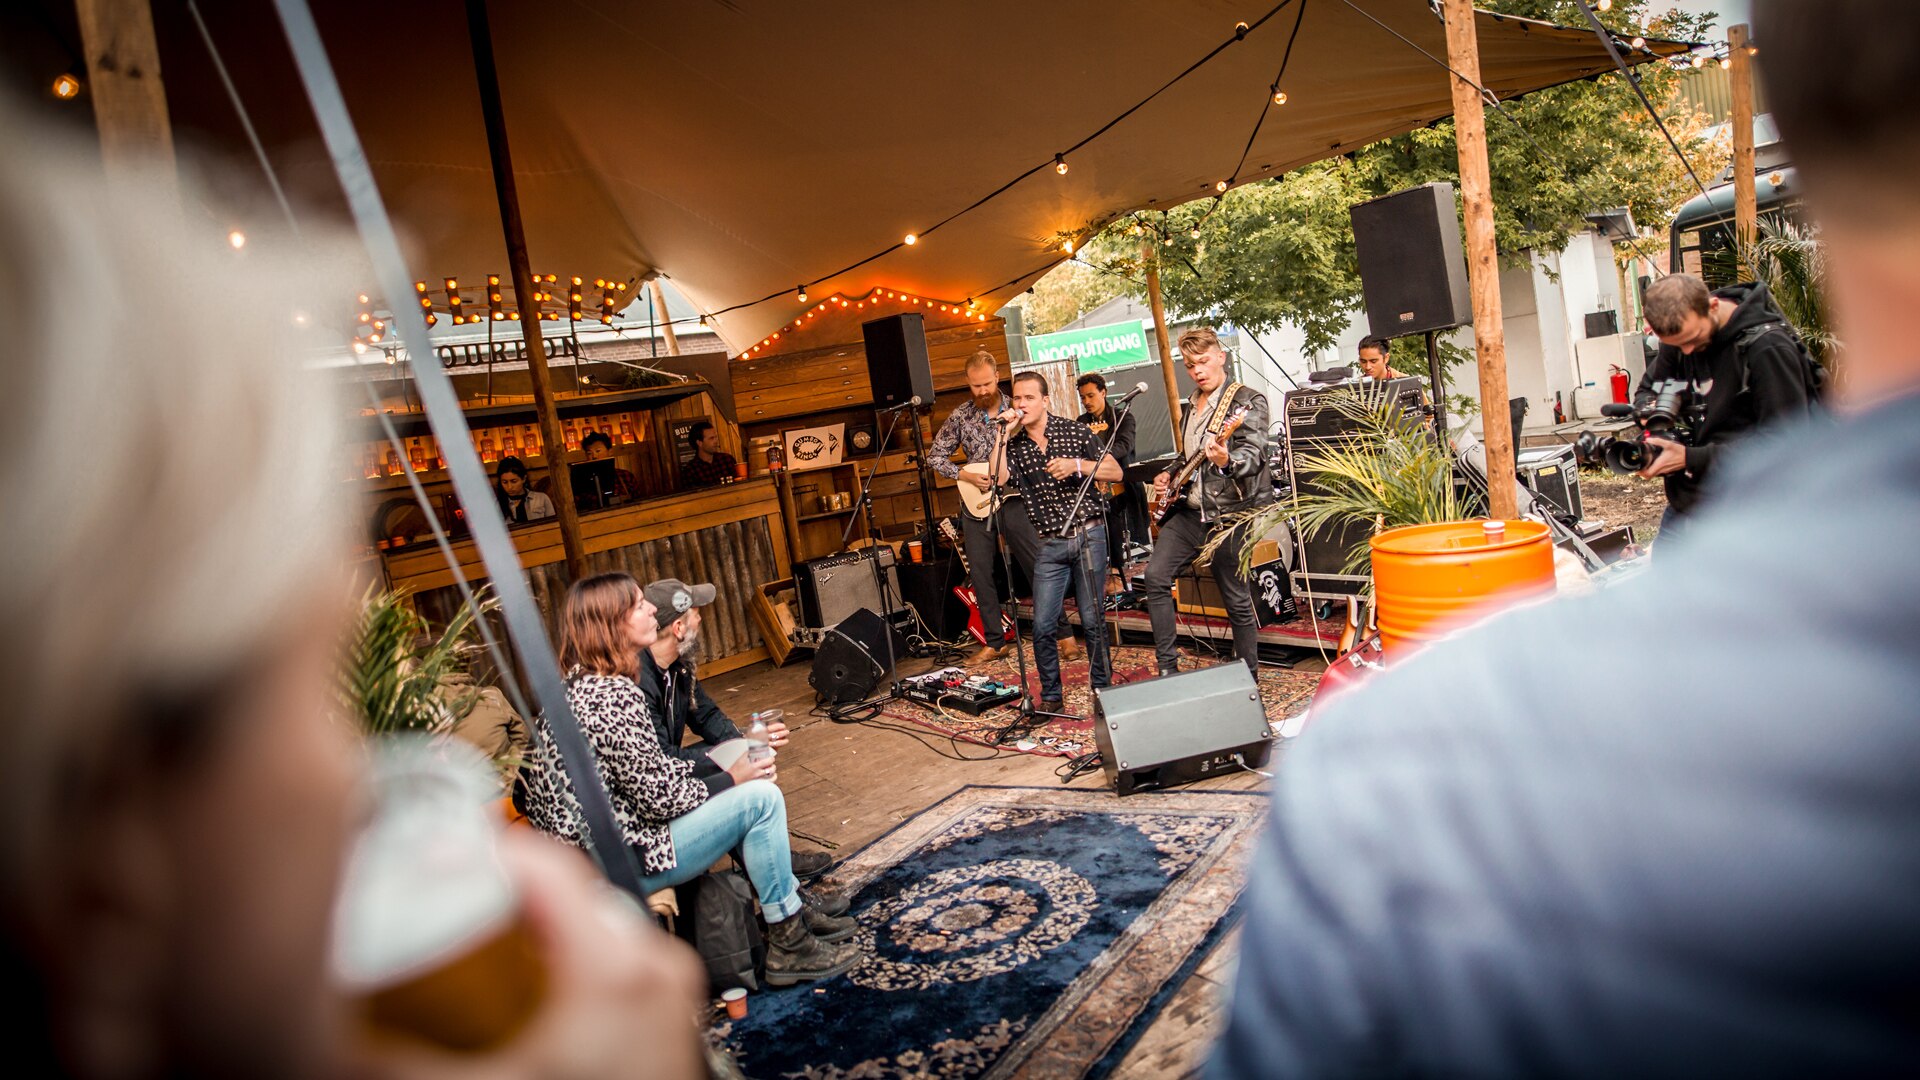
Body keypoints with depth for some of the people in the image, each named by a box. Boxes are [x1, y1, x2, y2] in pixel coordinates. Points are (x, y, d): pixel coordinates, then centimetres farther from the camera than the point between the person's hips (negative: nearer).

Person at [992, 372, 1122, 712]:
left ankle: (1103, 689, 18)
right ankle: (1051, 695, 14)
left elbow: (1115, 471, -1)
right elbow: (997, 478, -12)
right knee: (1043, 626, -3)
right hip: (1050, 545, 2)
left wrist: (1076, 465, -15)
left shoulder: (1074, 430, 1)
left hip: (1088, 535, -2)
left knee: (1093, 619, 0)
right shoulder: (1014, 444, 6)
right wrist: (1004, 434, -10)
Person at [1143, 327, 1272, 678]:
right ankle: (1168, 668, 4)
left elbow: (1253, 456, -21)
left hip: (1229, 512, -7)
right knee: (1156, 576, -5)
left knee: (1237, 599, -1)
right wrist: (1169, 477, 10)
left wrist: (1227, 461, -41)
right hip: (1189, 509, 7)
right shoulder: (1190, 408, 16)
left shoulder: (1248, 401, -7)